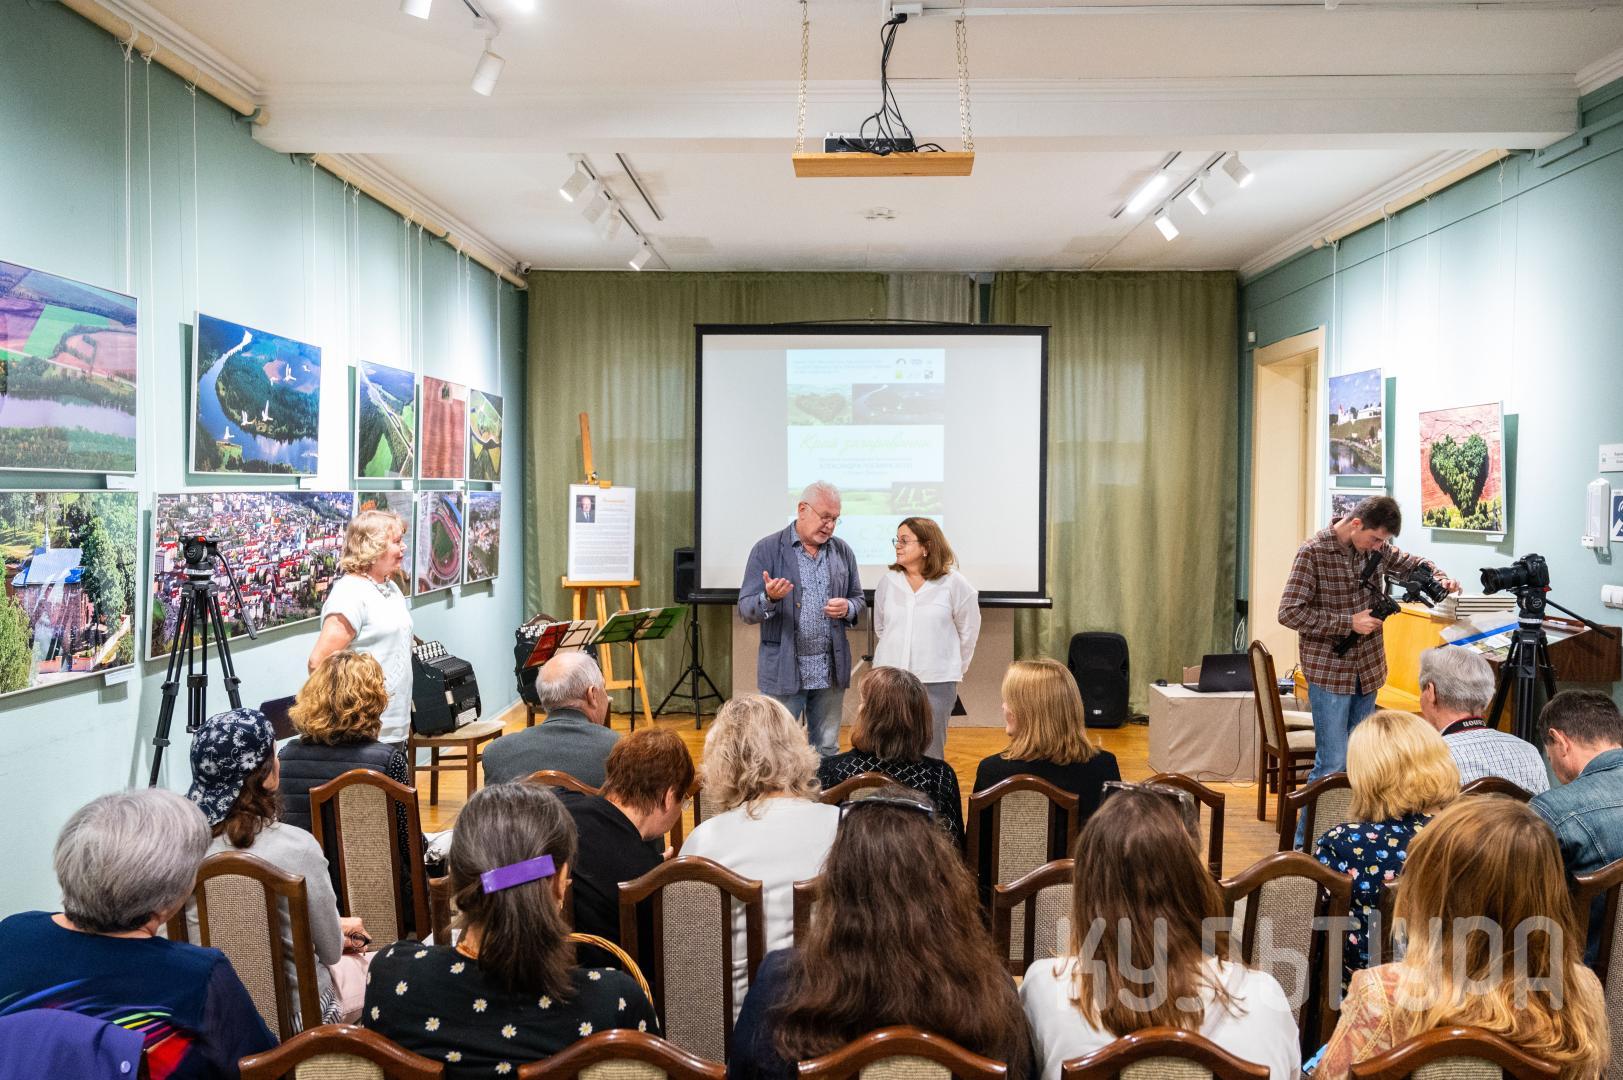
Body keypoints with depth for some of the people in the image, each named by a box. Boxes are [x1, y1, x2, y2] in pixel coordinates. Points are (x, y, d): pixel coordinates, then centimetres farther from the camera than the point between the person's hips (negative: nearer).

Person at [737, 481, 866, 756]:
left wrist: (847, 608, -8)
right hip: (783, 671, -4)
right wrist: (769, 598, -28)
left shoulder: (843, 552, 7)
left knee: (827, 751, 13)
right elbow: (745, 609, -6)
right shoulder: (767, 549, -4)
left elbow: (859, 598, 16)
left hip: (831, 671, 4)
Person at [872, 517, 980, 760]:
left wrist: (954, 669, 10)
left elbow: (968, 631, 4)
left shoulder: (953, 583, -5)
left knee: (930, 753, 5)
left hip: (936, 682, -2)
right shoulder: (888, 581, 3)